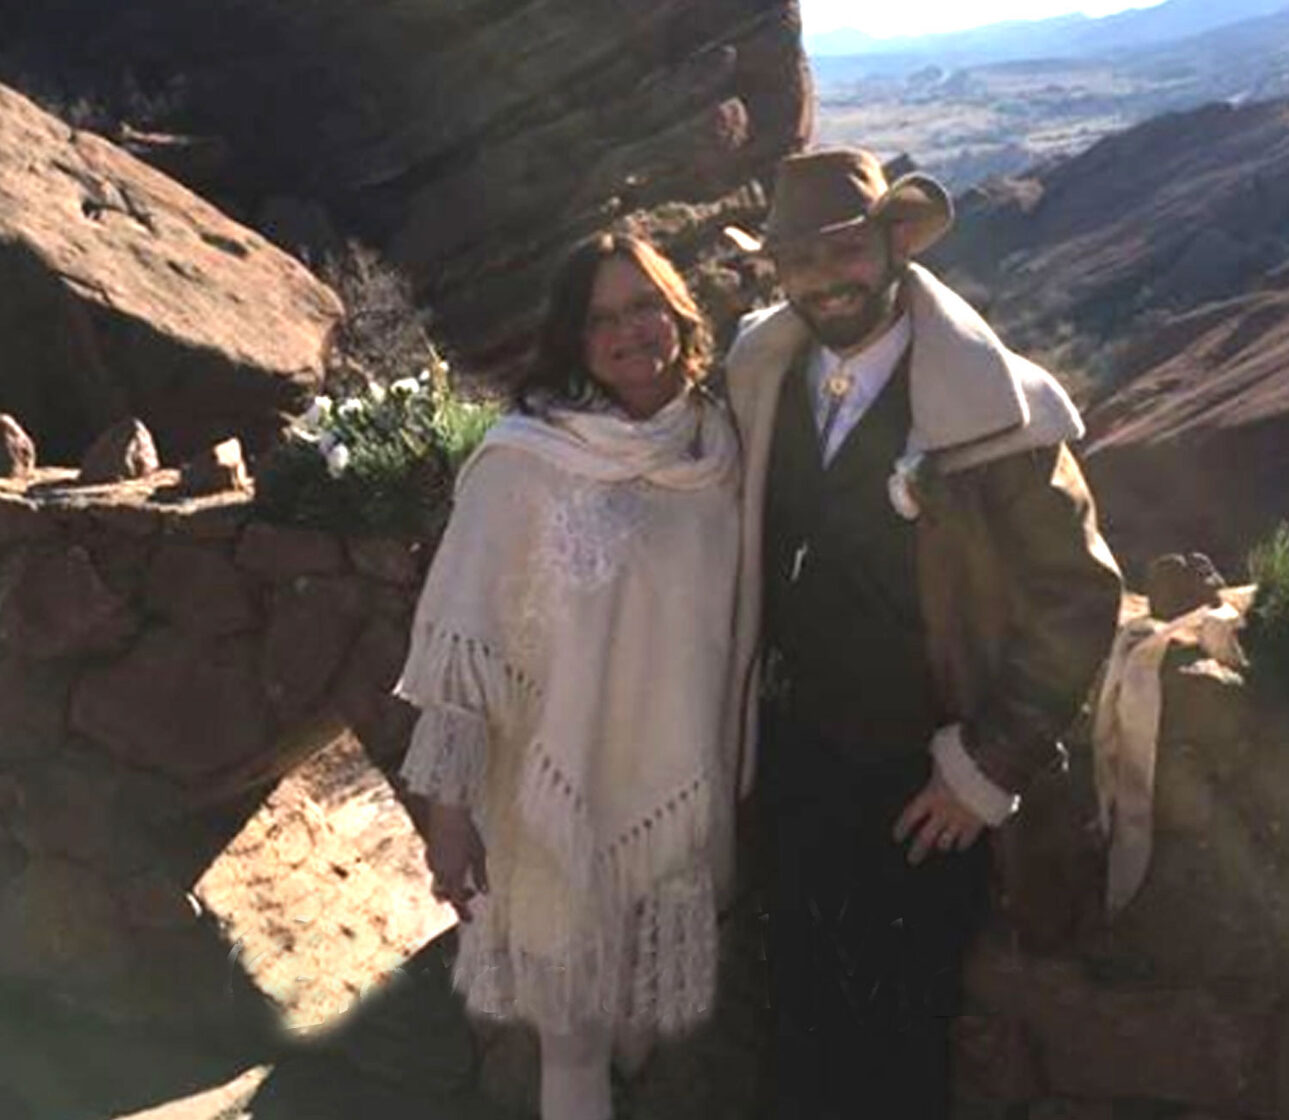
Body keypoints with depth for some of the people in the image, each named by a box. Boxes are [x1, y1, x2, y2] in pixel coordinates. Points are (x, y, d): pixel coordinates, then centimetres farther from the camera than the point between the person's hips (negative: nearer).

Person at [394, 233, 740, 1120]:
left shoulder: (716, 444, -4)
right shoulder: (526, 460, -19)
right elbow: (462, 642, -17)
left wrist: (736, 756, 14)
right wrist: (445, 801, -17)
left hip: (684, 781, 5)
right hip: (563, 785, -5)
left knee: (659, 972, 26)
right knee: (572, 1010, 14)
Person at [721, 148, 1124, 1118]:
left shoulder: (990, 406, -20)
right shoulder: (766, 380, -4)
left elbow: (1079, 596, -15)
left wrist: (990, 767, -14)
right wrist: (754, 706, 7)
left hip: (926, 785, -5)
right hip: (797, 757, 5)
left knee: (907, 1015, 14)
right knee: (804, 1005, 23)